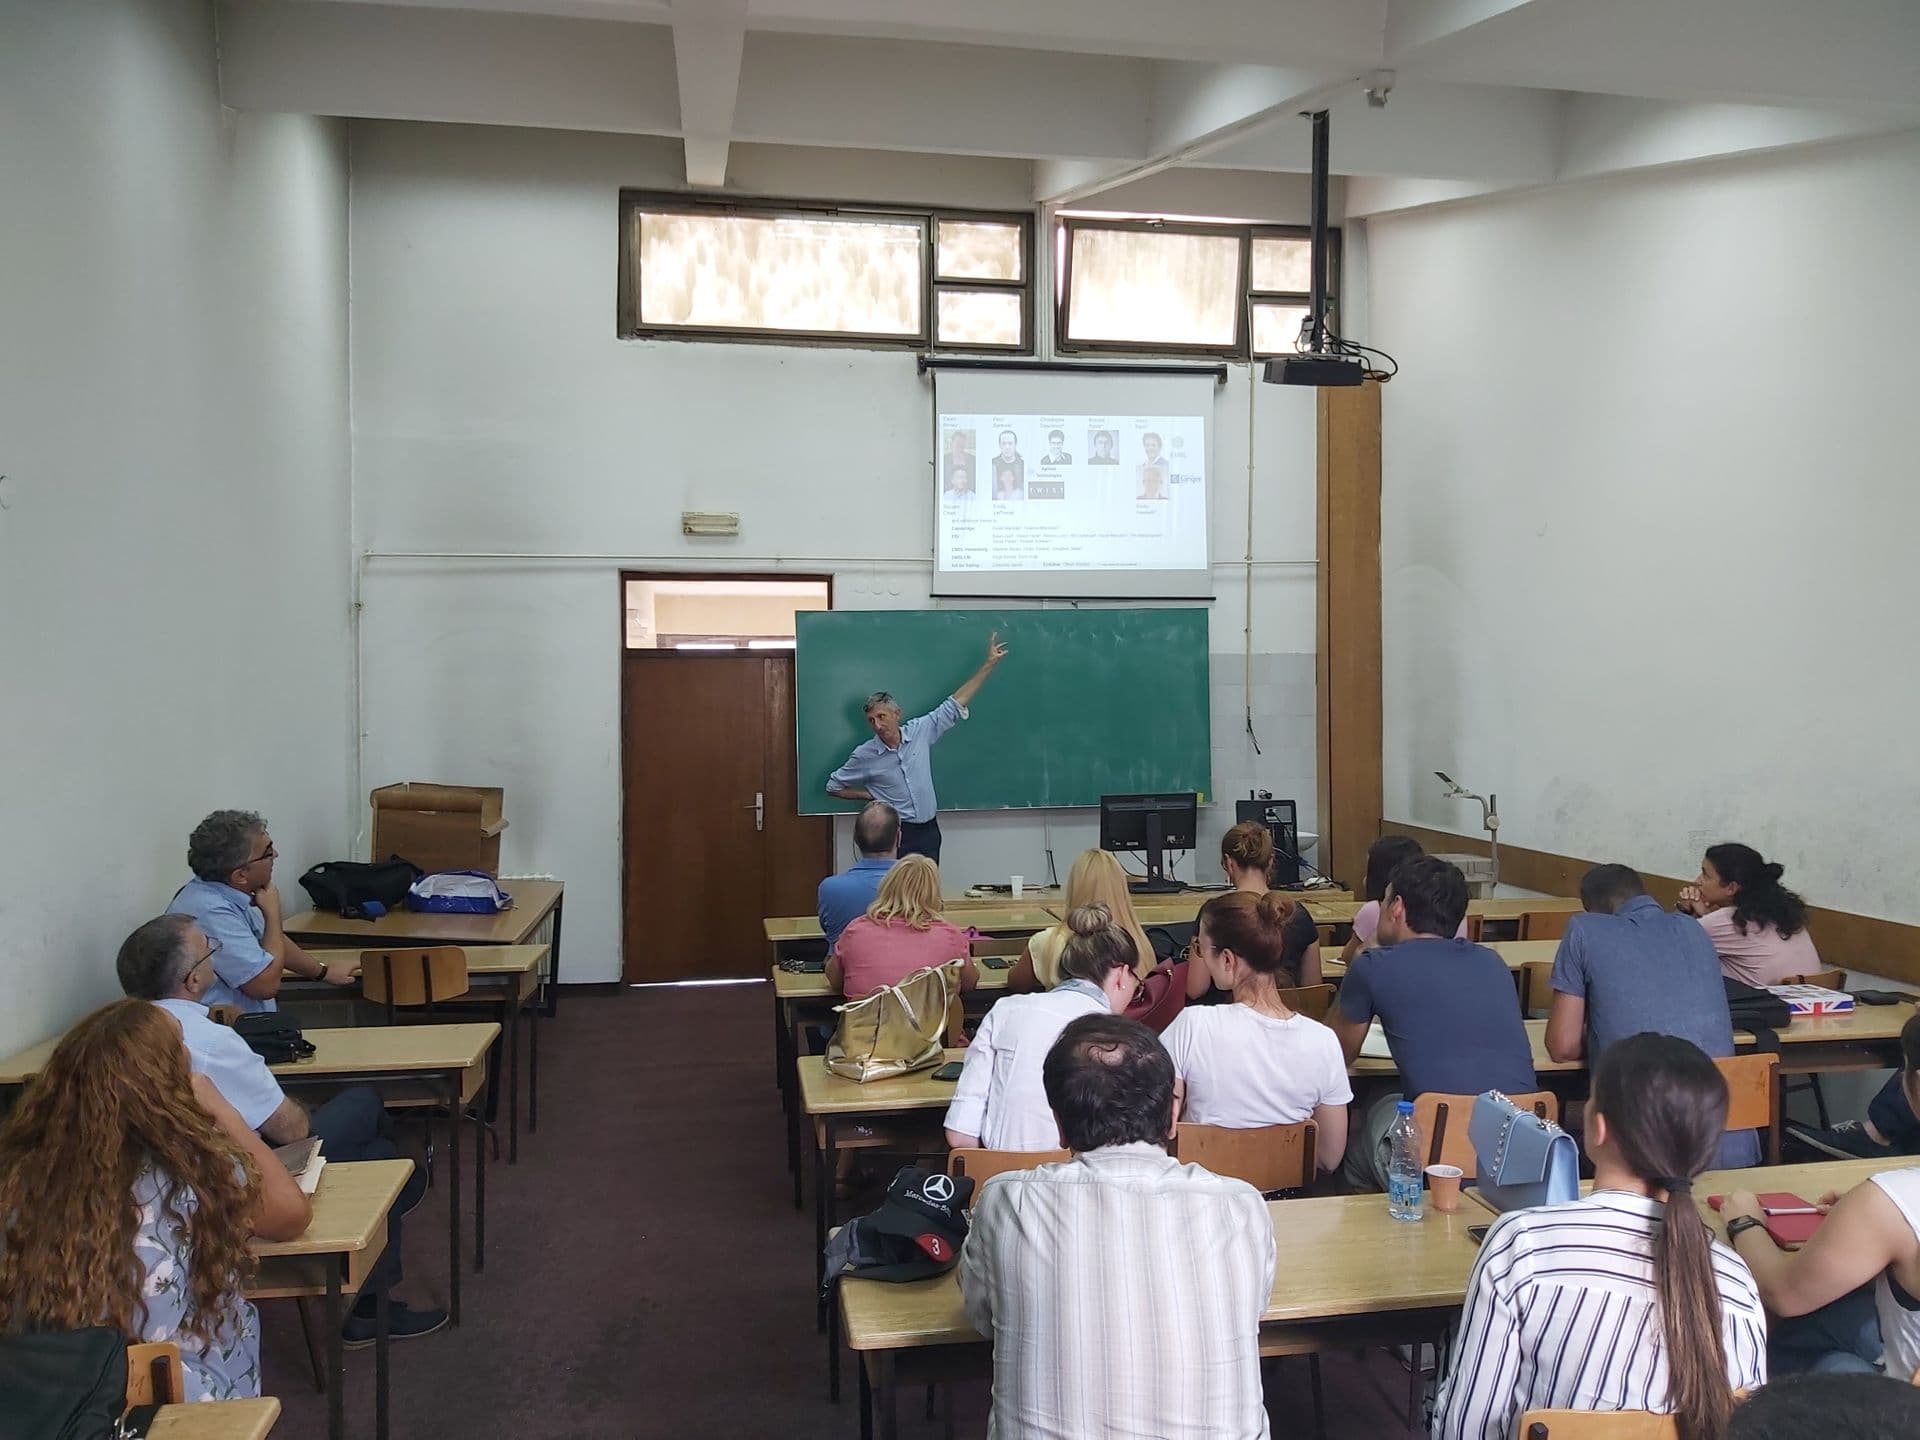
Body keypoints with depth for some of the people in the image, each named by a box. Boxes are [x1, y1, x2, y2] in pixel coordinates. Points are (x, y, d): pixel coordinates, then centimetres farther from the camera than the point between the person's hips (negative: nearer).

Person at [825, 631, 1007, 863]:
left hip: (929, 830, 3)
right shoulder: (865, 754, -6)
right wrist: (871, 796, 0)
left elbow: (956, 704, 3)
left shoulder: (920, 731, -1)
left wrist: (989, 663, 2)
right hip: (894, 834, -3)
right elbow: (833, 787, 6)